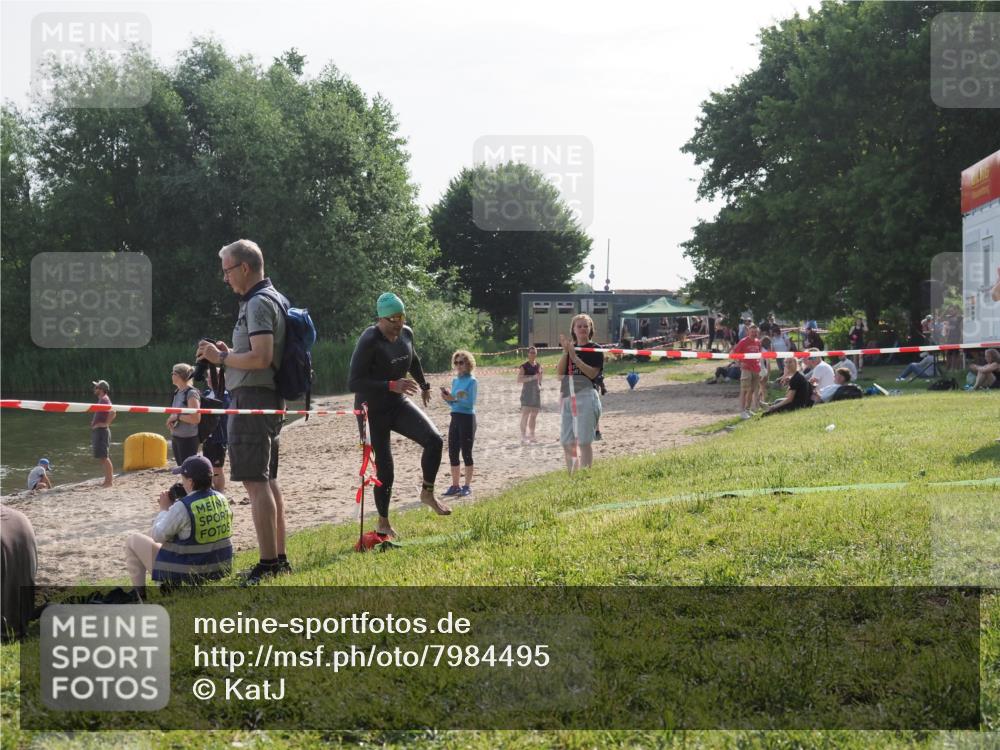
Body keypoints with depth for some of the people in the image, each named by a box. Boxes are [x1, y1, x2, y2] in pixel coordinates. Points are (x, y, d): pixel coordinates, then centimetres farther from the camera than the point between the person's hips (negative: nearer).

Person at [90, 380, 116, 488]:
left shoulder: (104, 400, -15)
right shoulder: (101, 400, 16)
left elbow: (113, 412, -30)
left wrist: (106, 424, -22)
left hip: (102, 431, -10)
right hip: (98, 431, 10)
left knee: (104, 457, -10)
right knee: (102, 457, 13)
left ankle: (109, 480, -9)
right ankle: (108, 479, 16)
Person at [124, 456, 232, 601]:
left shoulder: (183, 507, -23)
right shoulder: (221, 500, -2)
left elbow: (156, 536, -12)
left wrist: (164, 509, 0)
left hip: (184, 575, -7)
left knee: (133, 540, 11)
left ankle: (138, 594, 17)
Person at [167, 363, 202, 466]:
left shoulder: (191, 393, -14)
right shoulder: (177, 393, 11)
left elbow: (196, 418, -21)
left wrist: (177, 417, -17)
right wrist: (171, 420, 3)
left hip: (188, 438, -9)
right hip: (176, 437, 9)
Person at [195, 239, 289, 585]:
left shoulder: (259, 303, -14)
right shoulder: (274, 299, 18)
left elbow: (261, 358, -24)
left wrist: (221, 357, -12)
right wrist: (230, 353, 14)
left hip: (252, 397, -11)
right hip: (269, 399, 11)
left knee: (255, 481, -11)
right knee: (268, 480, 14)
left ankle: (268, 563, -13)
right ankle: (279, 558, 18)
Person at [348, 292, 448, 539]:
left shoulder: (406, 334, -2)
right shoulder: (369, 341, -23)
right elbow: (353, 383, -30)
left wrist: (424, 385, 35)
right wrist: (392, 386, -37)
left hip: (398, 404, 6)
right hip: (372, 410, -6)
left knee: (434, 440, -15)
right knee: (384, 470, -2)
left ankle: (427, 493, 4)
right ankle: (383, 523, 18)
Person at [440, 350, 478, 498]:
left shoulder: (472, 381, -8)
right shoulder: (455, 380, 12)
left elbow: (470, 403, -16)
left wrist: (454, 399, -25)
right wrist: (447, 398, -3)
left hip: (467, 419, -7)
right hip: (455, 418, 7)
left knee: (466, 453, -2)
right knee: (453, 453, 7)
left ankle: (467, 486, 6)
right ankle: (455, 485, 16)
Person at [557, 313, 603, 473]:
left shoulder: (595, 349, 0)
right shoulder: (569, 348, 15)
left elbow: (592, 373, -13)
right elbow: (559, 372, 4)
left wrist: (574, 357, -15)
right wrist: (565, 352, -8)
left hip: (586, 396, -6)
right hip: (567, 398, 6)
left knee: (584, 441, -8)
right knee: (566, 442, 8)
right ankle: (572, 475, 17)